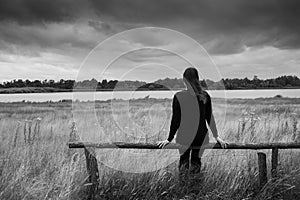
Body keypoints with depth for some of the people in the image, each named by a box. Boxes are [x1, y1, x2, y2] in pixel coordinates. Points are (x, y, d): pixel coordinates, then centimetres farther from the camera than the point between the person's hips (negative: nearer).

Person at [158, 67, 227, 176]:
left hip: (184, 136, -2)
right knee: (196, 161, 13)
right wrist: (216, 136, 12)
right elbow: (210, 118, 3)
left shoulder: (178, 96, -9)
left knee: (183, 159, 14)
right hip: (201, 136, 2)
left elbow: (175, 120, -6)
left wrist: (169, 139, 2)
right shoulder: (205, 96, -2)